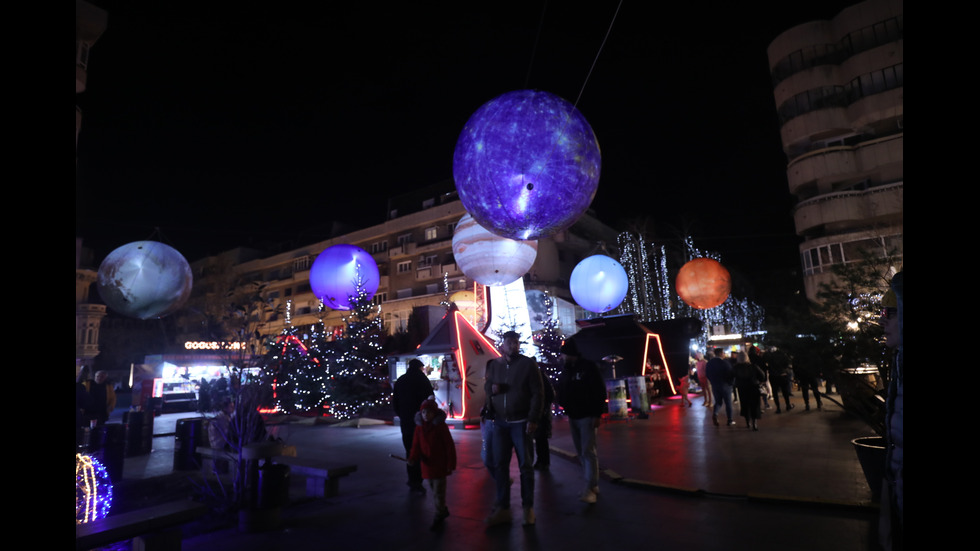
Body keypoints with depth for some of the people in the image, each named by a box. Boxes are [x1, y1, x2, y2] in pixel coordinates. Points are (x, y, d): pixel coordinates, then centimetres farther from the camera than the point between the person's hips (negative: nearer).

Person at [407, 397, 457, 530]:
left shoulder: (440, 426, -14)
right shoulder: (419, 427, 0)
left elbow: (449, 446, -11)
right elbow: (416, 445, 2)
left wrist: (451, 464, -12)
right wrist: (413, 458, -17)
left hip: (440, 465, -5)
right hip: (426, 464, 5)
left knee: (439, 491, 0)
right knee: (433, 490, 18)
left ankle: (439, 515, 13)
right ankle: (443, 510, 36)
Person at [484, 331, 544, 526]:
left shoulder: (528, 364, -4)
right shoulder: (494, 365, 7)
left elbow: (537, 393, -7)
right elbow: (487, 386, 19)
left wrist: (533, 419, -14)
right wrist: (491, 388, -6)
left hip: (521, 422, -4)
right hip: (499, 422, 4)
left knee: (525, 465, 6)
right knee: (499, 465, 6)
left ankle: (528, 508, 19)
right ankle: (502, 508, 17)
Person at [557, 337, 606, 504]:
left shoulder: (589, 367, -7)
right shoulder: (565, 371, 11)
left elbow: (600, 391, -10)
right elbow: (561, 392, 18)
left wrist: (598, 414, -14)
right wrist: (563, 405, 2)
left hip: (587, 416, -6)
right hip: (572, 417, 6)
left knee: (588, 451, -9)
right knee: (581, 453, 8)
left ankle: (590, 489, -7)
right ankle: (593, 485, 16)